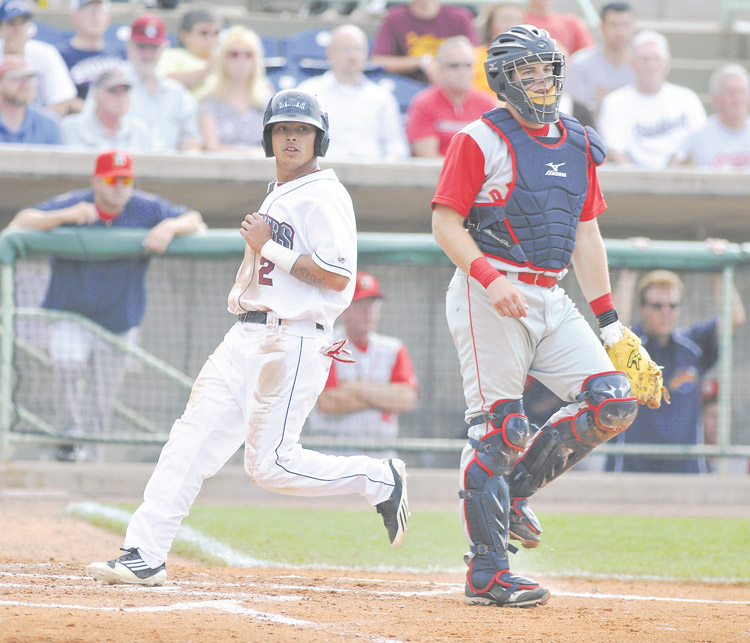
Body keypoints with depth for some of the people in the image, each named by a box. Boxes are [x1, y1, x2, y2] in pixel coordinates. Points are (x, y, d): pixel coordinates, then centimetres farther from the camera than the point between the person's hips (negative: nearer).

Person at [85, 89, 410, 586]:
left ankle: (379, 479, 8)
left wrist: (269, 247, -15)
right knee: (193, 438, -1)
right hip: (246, 337, 9)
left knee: (270, 463, -10)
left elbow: (337, 276, -19)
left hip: (293, 341, -9)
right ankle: (146, 555, -3)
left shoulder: (324, 196, -10)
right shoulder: (278, 196, 20)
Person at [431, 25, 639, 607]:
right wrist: (491, 278, -24)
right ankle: (487, 576, -4)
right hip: (489, 295, -7)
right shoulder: (481, 140, -5)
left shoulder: (578, 145, 15)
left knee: (614, 403, -6)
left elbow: (585, 233, 19)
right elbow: (446, 224, -9)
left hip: (552, 299, 7)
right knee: (499, 427, -9)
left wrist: (607, 316, 15)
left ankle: (512, 490, 11)